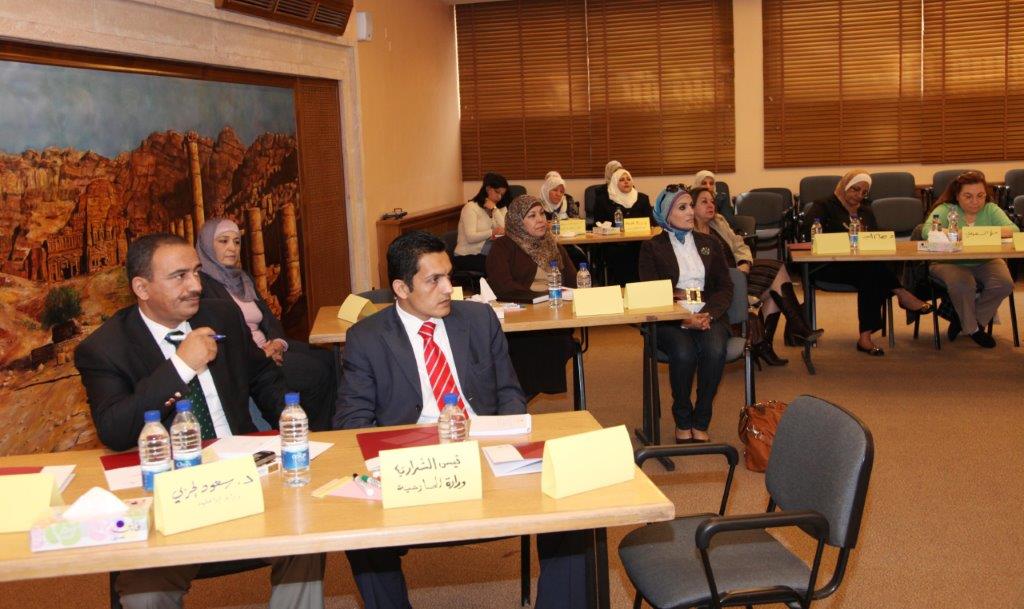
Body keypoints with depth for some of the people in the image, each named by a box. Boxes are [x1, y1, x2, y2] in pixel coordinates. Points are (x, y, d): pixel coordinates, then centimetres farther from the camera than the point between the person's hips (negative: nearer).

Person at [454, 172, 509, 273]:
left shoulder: (500, 209, 15)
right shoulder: (471, 207, -4)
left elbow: (506, 230, -3)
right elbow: (470, 237, -18)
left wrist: (494, 209, -7)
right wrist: (492, 232, -33)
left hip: (489, 256, 6)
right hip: (467, 257, -6)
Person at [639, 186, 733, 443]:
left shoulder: (709, 244, 19)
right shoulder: (652, 248, 9)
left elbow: (725, 287, 11)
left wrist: (708, 314, -11)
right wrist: (682, 318, -18)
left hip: (709, 315, 2)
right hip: (670, 320, -2)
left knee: (714, 349, -31)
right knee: (684, 352, -34)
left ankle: (700, 423, -16)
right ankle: (682, 421, -11)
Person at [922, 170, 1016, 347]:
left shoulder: (990, 210, 4)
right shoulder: (946, 210, -5)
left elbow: (1013, 230, -14)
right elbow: (927, 231, -25)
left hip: (985, 262, 4)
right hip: (949, 263, -4)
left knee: (1004, 284, -23)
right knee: (963, 285, -33)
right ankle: (973, 329, -4)